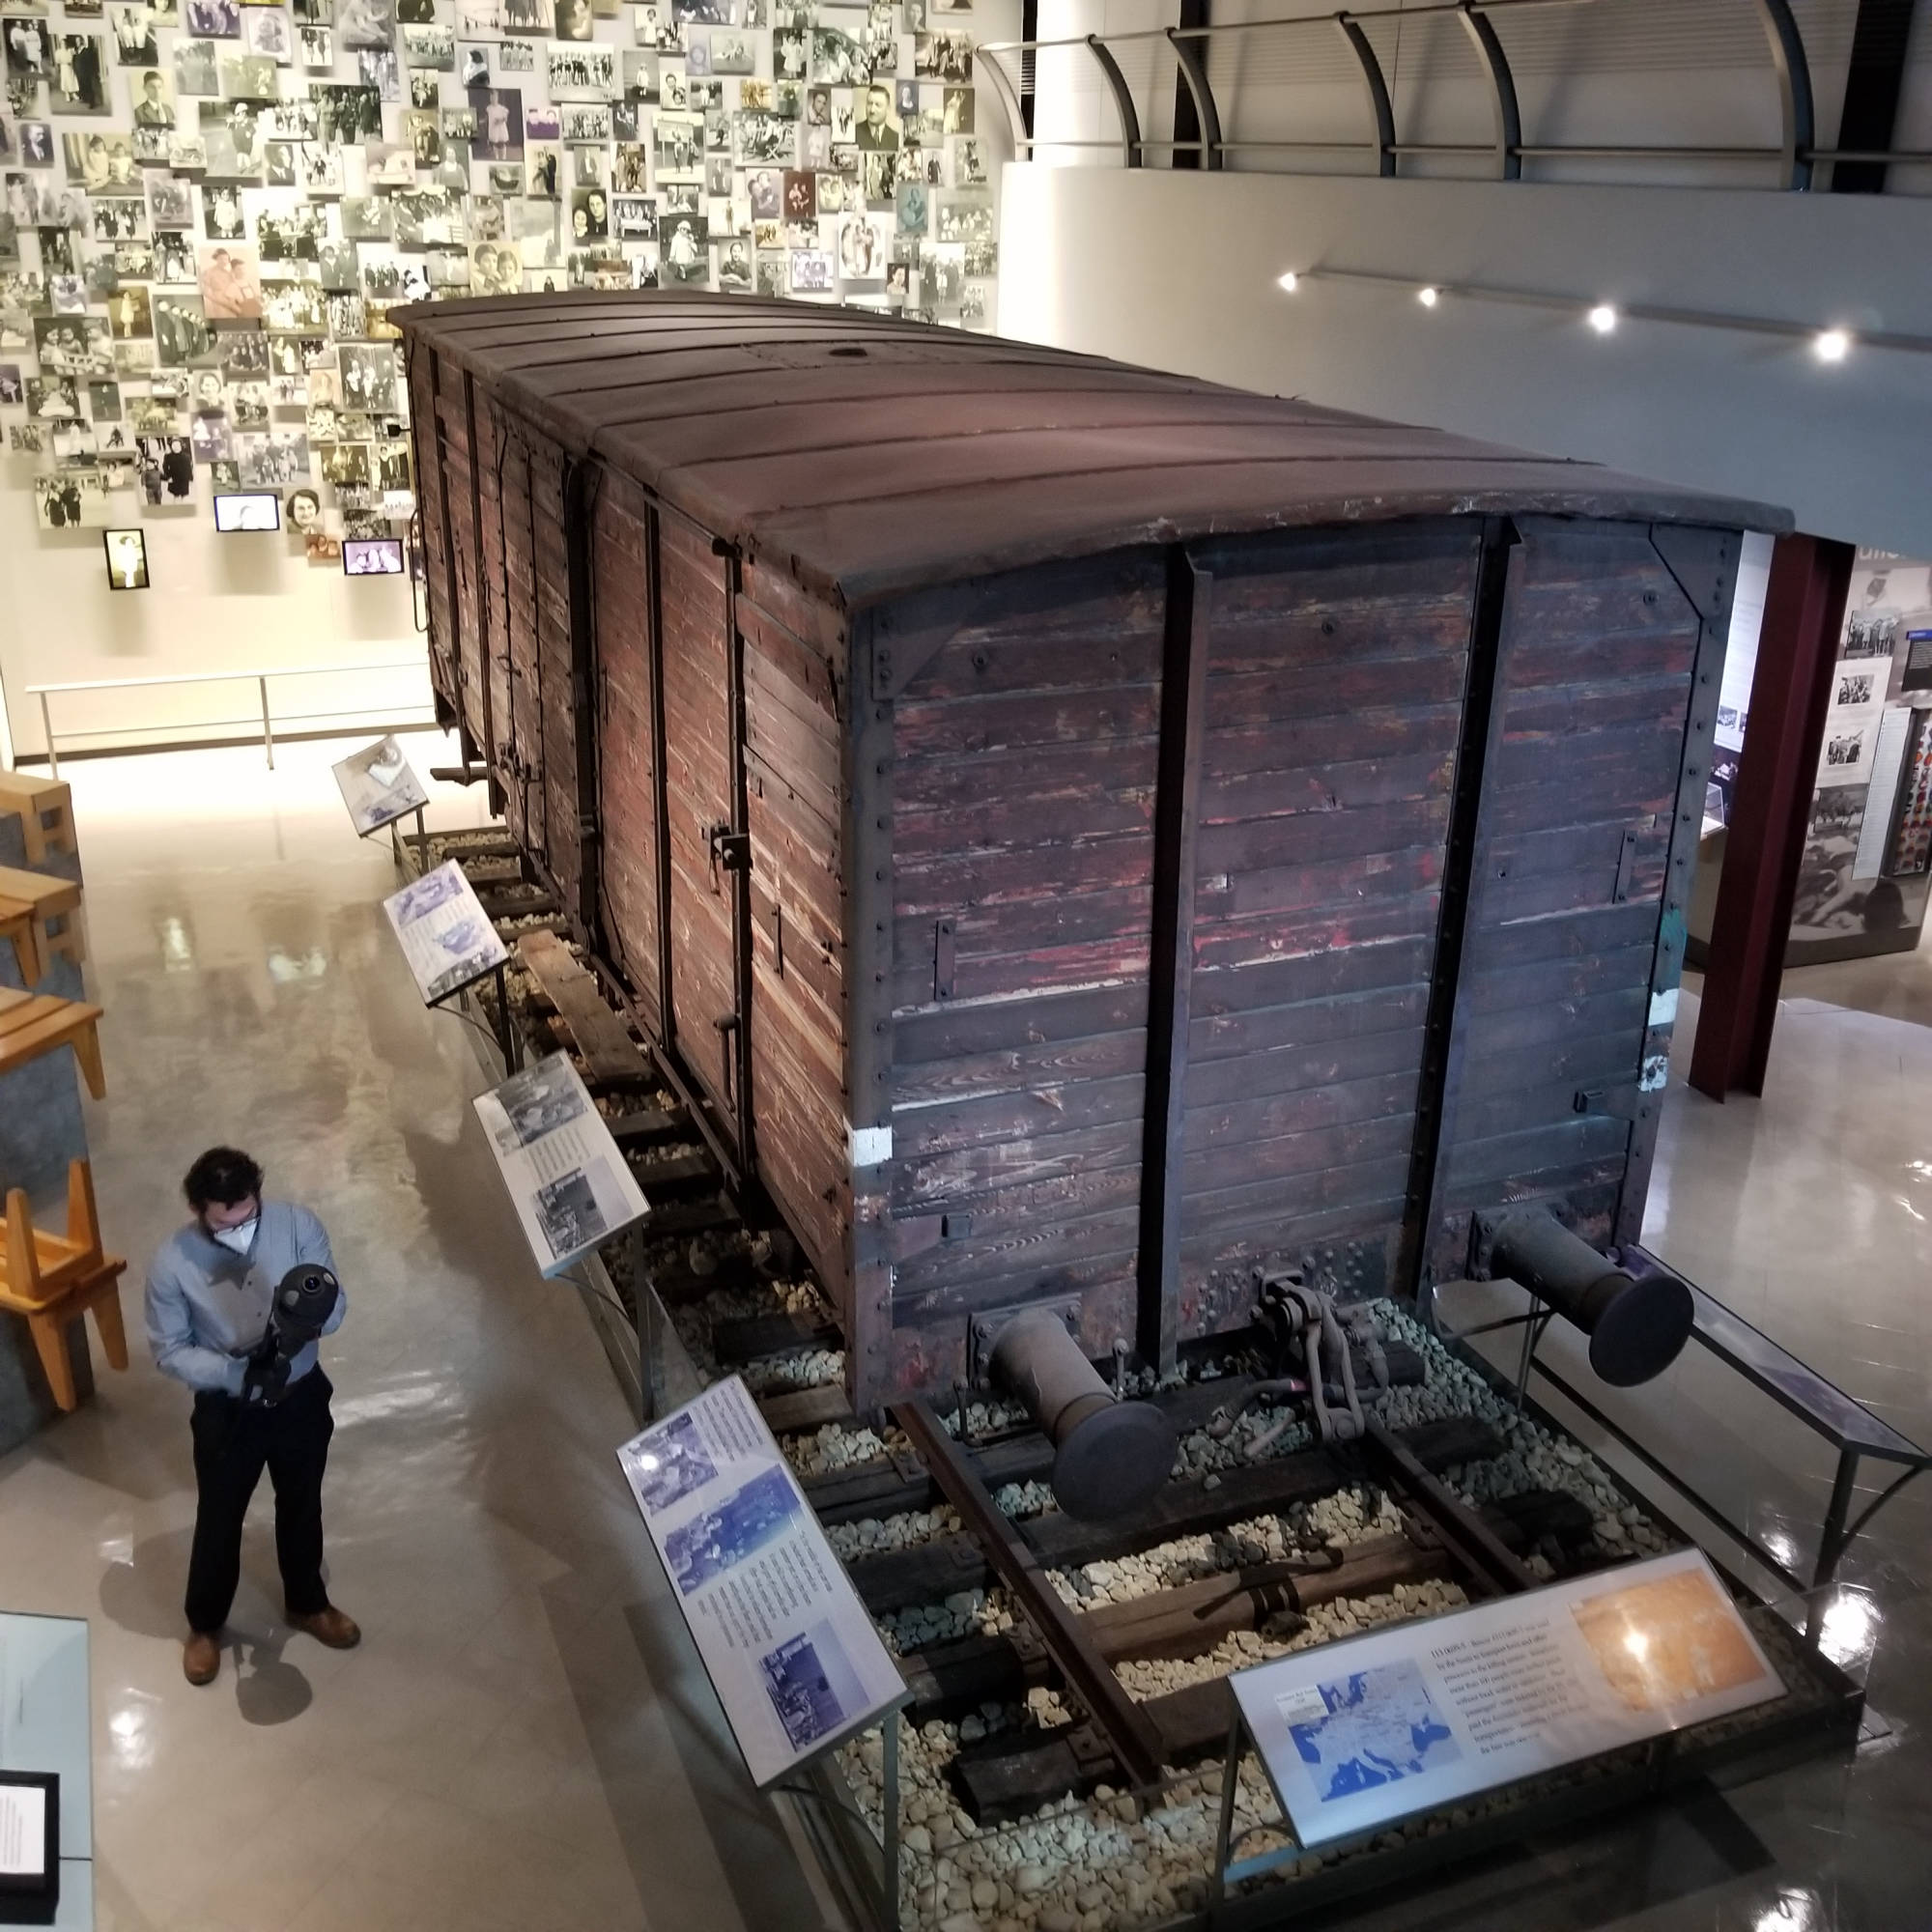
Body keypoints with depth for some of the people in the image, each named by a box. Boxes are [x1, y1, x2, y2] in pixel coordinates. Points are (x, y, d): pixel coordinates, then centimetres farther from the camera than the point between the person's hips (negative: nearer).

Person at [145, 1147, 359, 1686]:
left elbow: (335, 1307, -12)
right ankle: (205, 1624, 45)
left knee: (301, 1508, 23)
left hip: (301, 1399, 2)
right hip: (226, 1412, -2)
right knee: (218, 1521, 19)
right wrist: (235, 1370, -28)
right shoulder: (172, 1262, -22)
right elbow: (169, 1351, -13)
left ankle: (306, 1603, 49)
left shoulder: (298, 1224, -19)